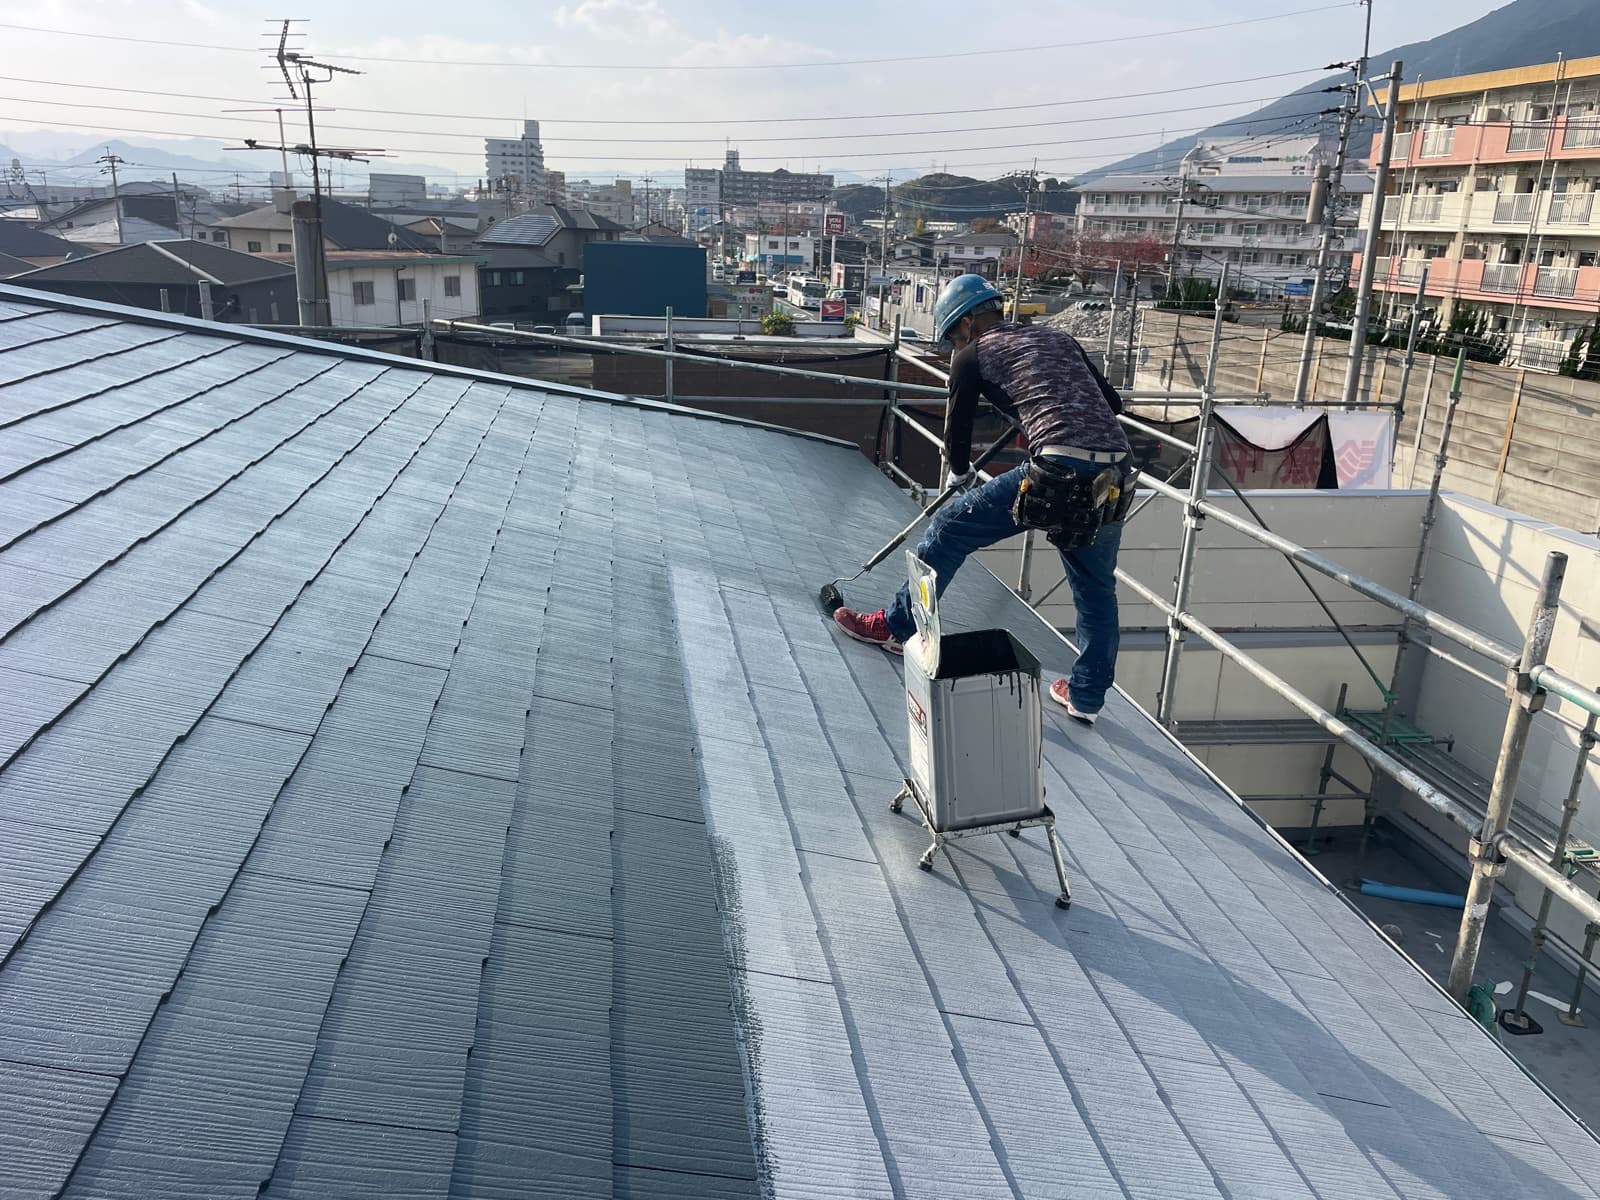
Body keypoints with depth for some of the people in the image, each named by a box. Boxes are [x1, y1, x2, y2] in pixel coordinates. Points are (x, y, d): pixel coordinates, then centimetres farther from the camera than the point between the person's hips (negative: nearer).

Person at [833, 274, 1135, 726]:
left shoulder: (974, 356, 10)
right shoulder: (1059, 338, 25)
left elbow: (957, 431, 17)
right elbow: (1113, 402, 27)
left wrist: (959, 477, 37)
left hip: (1059, 470, -6)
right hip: (1116, 474, 6)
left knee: (952, 526, 10)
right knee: (1096, 588, 20)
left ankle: (896, 627, 22)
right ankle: (1087, 697, 29)